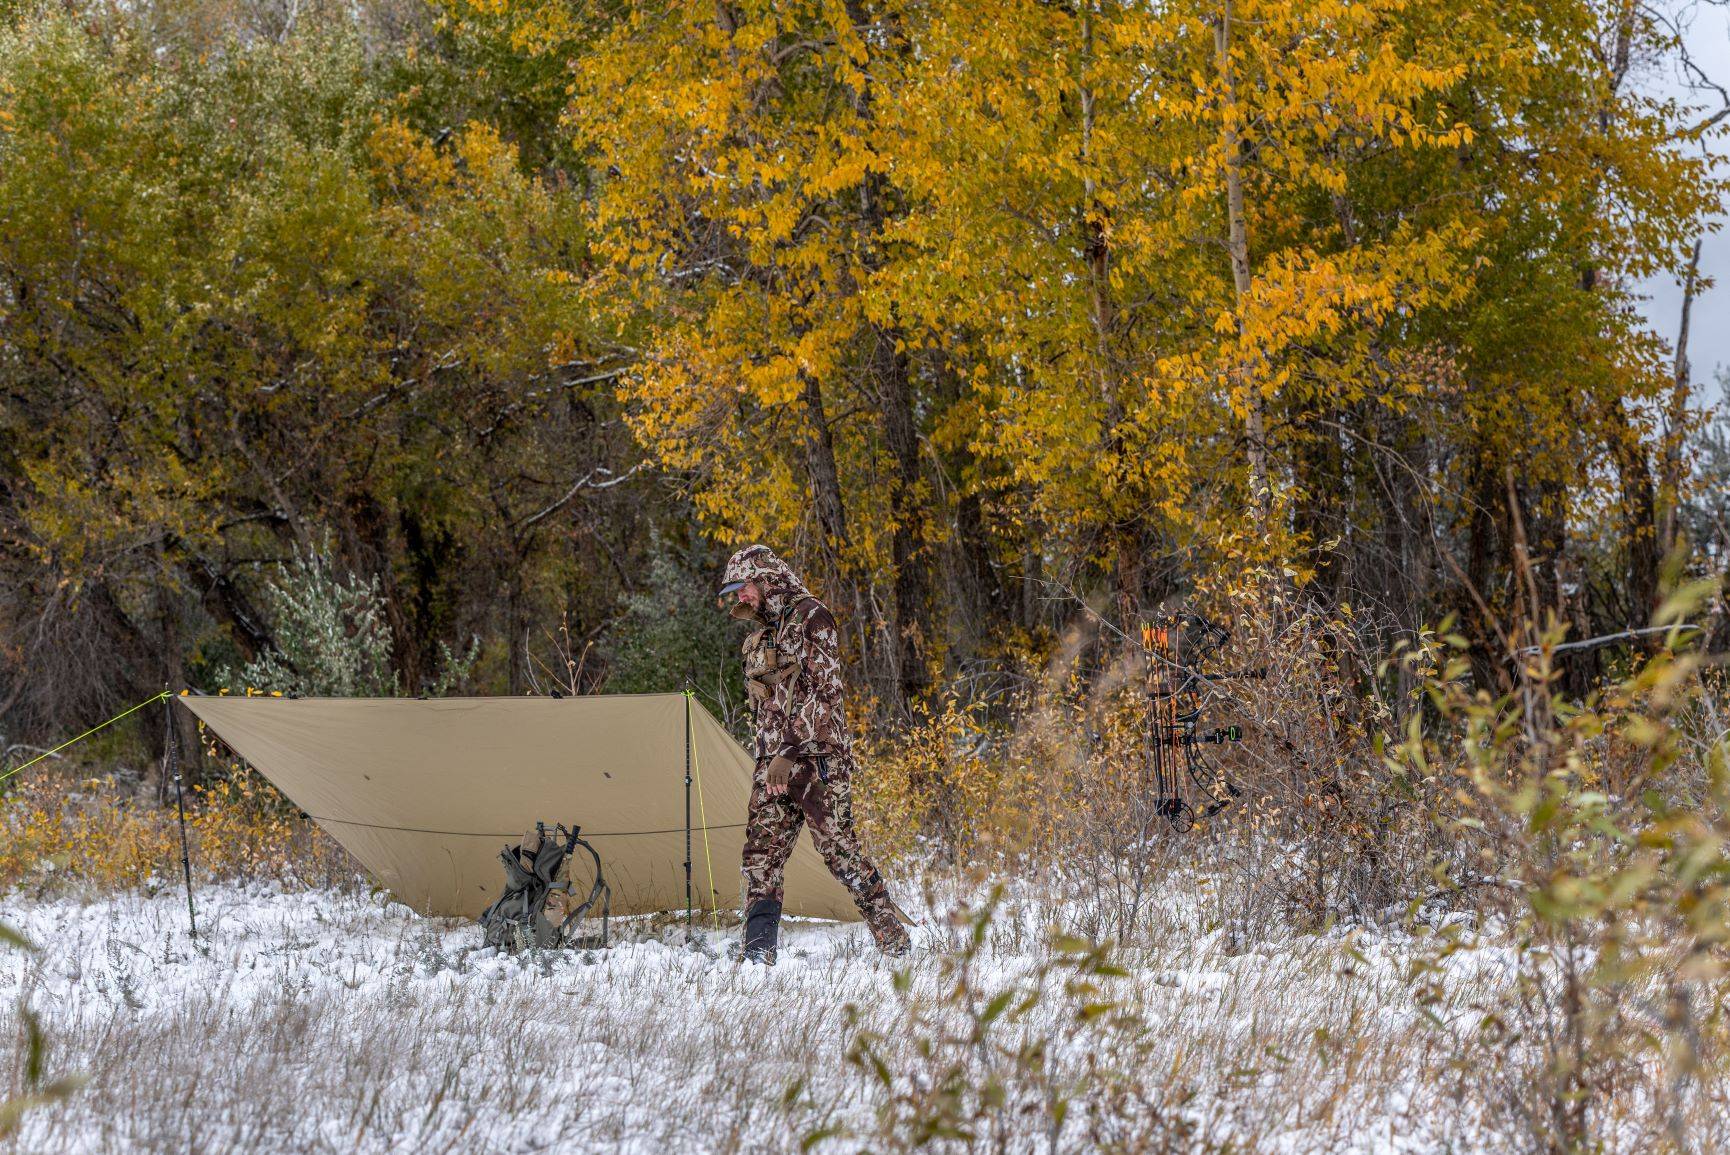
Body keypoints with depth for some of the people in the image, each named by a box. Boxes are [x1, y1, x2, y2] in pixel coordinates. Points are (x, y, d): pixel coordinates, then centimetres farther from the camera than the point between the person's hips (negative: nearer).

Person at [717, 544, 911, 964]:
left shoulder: (811, 617, -6)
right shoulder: (761, 636, 21)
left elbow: (824, 690, -15)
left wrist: (789, 750, -19)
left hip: (816, 756, -8)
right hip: (774, 761, 8)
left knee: (839, 848, -11)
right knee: (761, 852, -2)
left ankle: (894, 943, -4)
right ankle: (759, 955, -5)